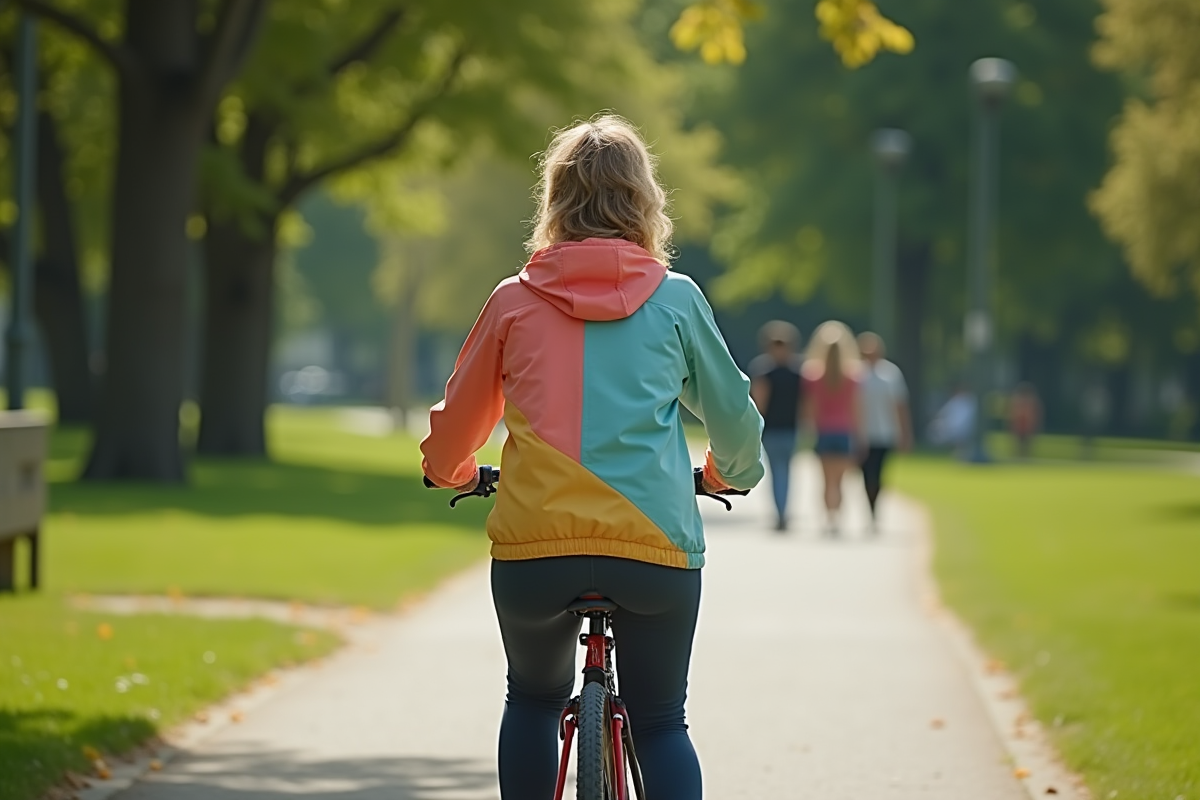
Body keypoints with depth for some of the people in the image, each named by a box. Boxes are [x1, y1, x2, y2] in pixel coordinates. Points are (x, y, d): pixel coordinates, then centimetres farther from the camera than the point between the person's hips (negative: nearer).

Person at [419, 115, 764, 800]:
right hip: (657, 540, -1)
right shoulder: (676, 299, 5)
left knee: (534, 702, 25)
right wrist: (732, 472, 39)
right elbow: (732, 411, 17)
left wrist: (452, 473, 42)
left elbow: (455, 427, 18)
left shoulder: (515, 301, 8)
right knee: (661, 723, 13)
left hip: (533, 544, 1)